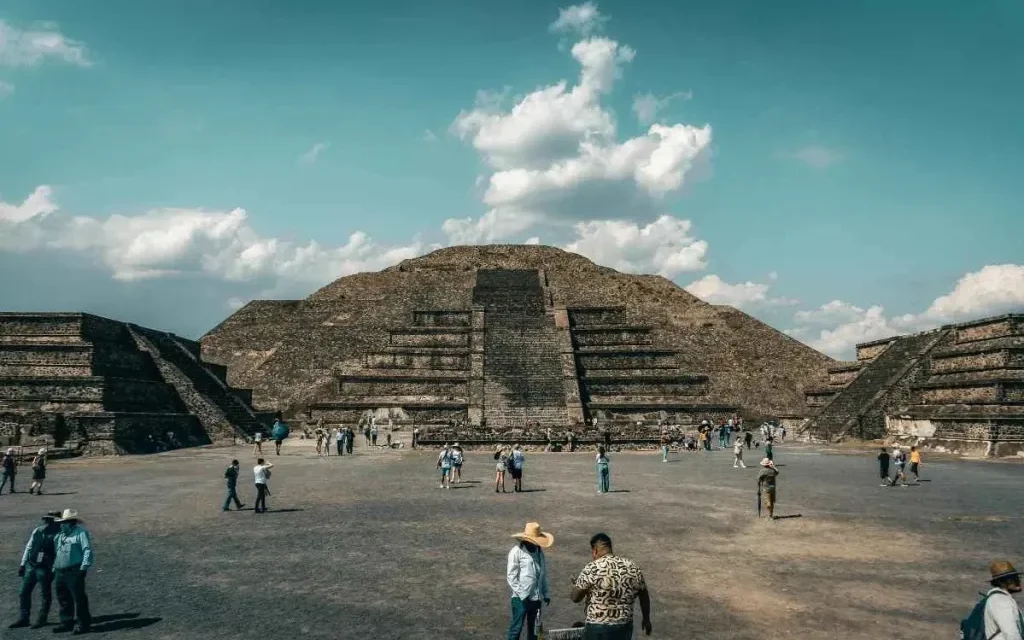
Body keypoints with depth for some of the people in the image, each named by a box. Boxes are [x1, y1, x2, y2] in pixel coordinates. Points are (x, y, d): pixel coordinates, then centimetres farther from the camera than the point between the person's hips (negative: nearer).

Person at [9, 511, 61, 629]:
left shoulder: (58, 535, -12)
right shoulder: (37, 531, 5)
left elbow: (58, 553, -13)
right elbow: (29, 547, 12)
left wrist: (54, 570, -16)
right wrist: (23, 564, 10)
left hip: (45, 569, -6)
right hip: (30, 566, 6)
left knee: (44, 594, 5)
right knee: (23, 592, 10)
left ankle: (41, 620, 17)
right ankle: (23, 618, 21)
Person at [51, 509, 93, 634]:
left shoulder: (80, 532, -6)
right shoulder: (58, 536, 19)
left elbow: (88, 550, -14)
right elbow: (55, 553, 27)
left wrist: (85, 566, -21)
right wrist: (54, 569, 20)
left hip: (74, 572, -8)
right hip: (60, 573, 8)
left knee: (79, 598, -4)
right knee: (63, 599, 13)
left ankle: (84, 624, 3)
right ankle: (67, 623, 25)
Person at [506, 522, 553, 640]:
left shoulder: (539, 551, 9)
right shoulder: (516, 552, -11)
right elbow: (511, 577, -13)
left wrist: (546, 593, 9)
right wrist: (522, 595, -15)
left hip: (536, 598, 6)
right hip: (520, 599, -6)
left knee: (534, 629, 14)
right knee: (516, 628, 0)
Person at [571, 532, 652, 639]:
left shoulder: (592, 568, -15)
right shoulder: (632, 567, 1)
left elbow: (575, 597, -10)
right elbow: (644, 596, 11)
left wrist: (576, 585, 12)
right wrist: (646, 619, 25)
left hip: (598, 630, -5)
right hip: (624, 628, 5)